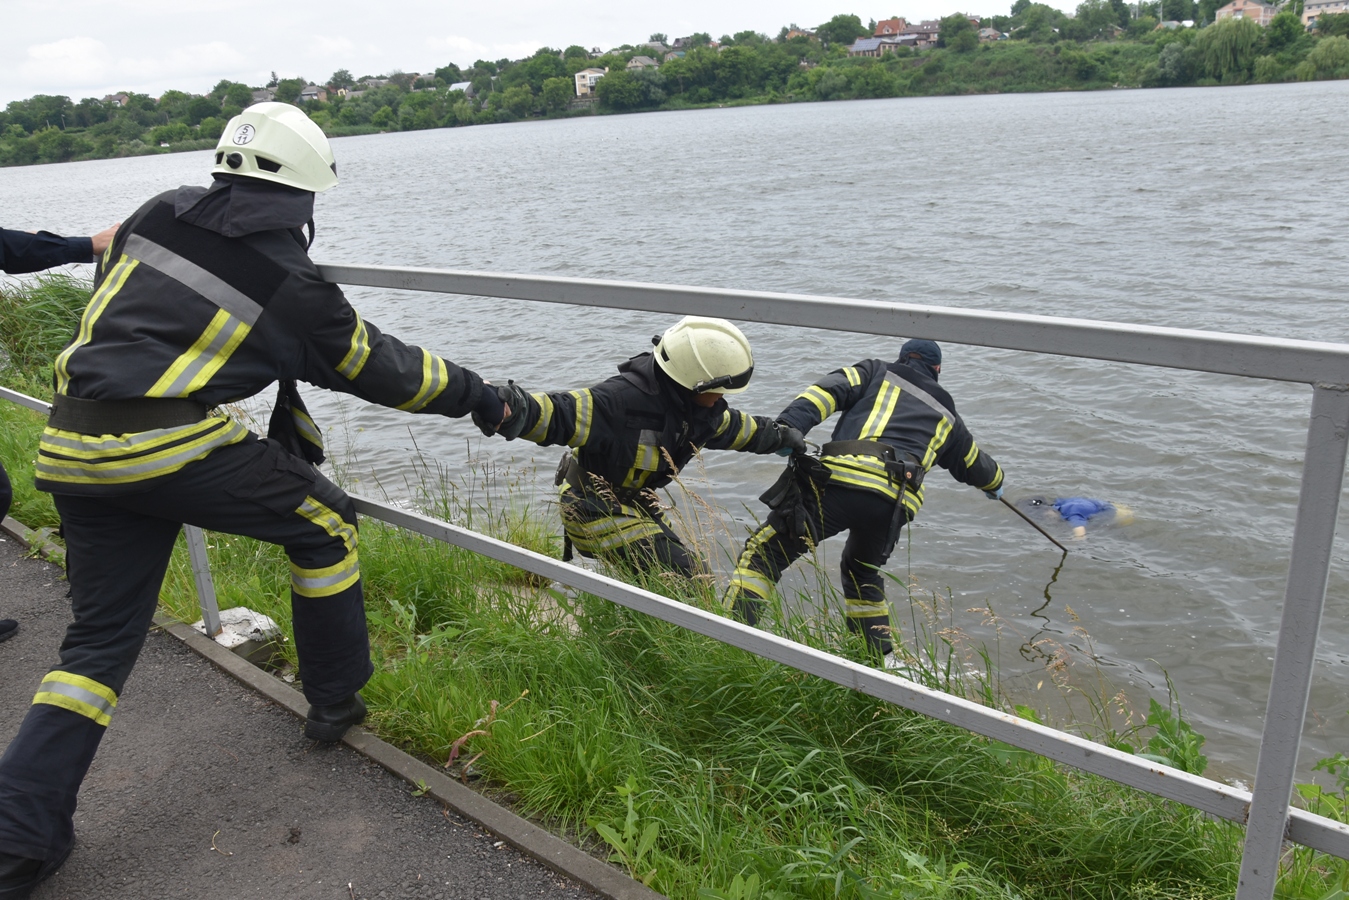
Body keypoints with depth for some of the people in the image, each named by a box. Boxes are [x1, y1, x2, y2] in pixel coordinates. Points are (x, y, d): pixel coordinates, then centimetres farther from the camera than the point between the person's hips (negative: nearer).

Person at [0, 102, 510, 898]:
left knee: (99, 642, 15)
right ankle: (336, 699, 24)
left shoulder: (156, 215, 13)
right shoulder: (294, 285, -1)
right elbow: (385, 370, 9)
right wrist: (478, 396, 22)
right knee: (323, 521, 15)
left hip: (73, 449, 6)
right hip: (173, 445, -6)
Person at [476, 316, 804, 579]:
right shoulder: (623, 400, -32)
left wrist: (778, 435, 32)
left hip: (633, 503, 10)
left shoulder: (694, 402, -3)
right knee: (686, 577, -16)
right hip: (596, 510, -10)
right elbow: (559, 414, -40)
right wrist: (515, 409, -60)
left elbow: (732, 426, 18)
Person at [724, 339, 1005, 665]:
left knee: (763, 552, 1)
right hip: (895, 504, 4)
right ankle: (882, 660, 30)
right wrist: (995, 484, 71)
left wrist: (788, 427, -12)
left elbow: (827, 391, 2)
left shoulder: (877, 372, 23)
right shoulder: (946, 414, 32)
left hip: (841, 480, -4)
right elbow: (976, 465, 48)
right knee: (863, 574, 31)